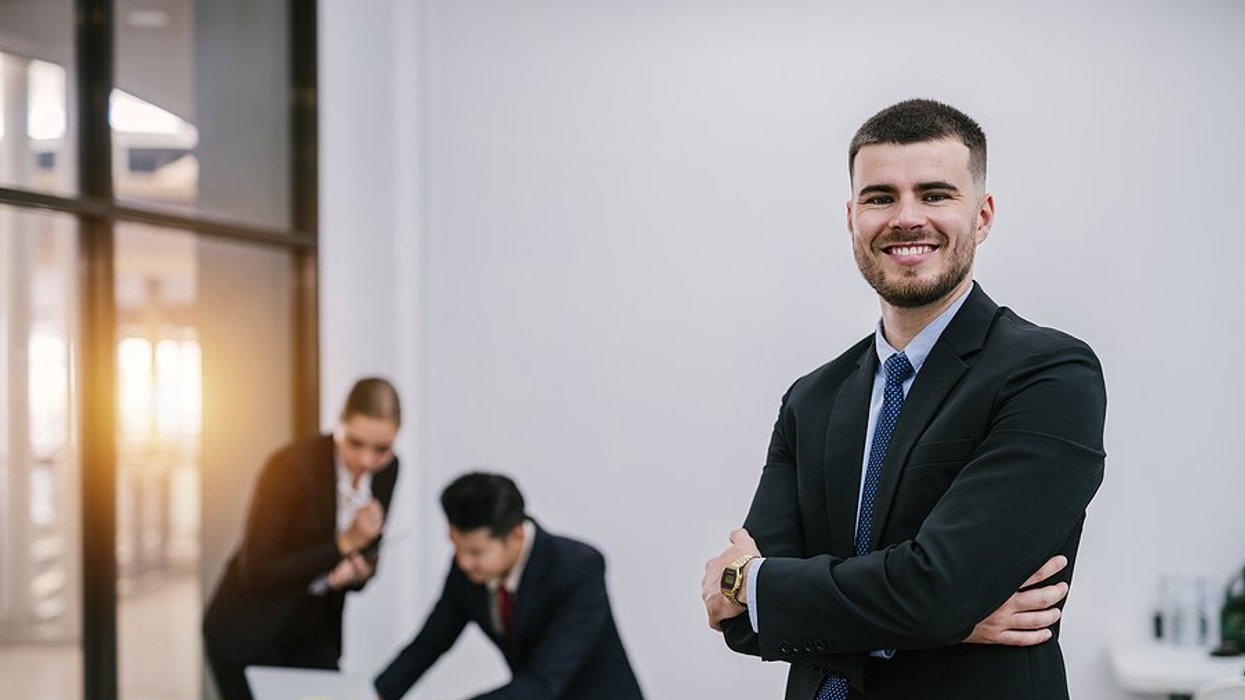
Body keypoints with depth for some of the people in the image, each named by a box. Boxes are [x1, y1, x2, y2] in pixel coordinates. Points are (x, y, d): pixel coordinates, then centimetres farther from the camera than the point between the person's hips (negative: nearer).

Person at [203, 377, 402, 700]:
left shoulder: (386, 470, -7)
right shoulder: (292, 465, -25)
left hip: (313, 633, 5)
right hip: (249, 633, -5)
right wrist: (343, 545, -30)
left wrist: (357, 568, -17)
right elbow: (255, 573, -24)